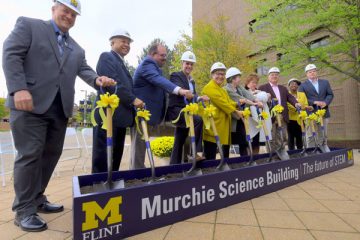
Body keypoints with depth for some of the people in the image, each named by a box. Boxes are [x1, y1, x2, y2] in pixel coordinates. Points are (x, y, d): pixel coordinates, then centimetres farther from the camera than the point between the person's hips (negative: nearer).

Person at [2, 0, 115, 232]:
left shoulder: (76, 48, 21)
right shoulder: (28, 25, 6)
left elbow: (84, 69, 9)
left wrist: (97, 79, -15)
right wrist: (19, 89, -19)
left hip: (60, 108, 6)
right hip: (30, 103, -6)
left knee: (51, 153, 10)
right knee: (30, 154, -4)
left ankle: (37, 199, 27)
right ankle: (24, 210, 9)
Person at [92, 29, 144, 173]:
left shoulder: (121, 63, 26)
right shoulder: (106, 57, -1)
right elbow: (113, 83, -15)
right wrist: (133, 99, -15)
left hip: (120, 116, 9)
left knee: (116, 157, 12)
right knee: (103, 157, -4)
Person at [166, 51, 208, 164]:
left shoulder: (192, 81, 19)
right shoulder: (175, 76, -5)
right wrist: (198, 98, -37)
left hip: (186, 111, 8)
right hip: (176, 110, -8)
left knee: (179, 142, 9)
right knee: (198, 120, -30)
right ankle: (196, 152, -25)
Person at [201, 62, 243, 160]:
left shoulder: (222, 90, 25)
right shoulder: (209, 88, -8)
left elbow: (228, 102, 16)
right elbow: (221, 102, -16)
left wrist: (237, 104, -3)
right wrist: (235, 111, -14)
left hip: (222, 126, 10)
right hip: (212, 126, -10)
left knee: (225, 152, 12)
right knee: (210, 156, -6)